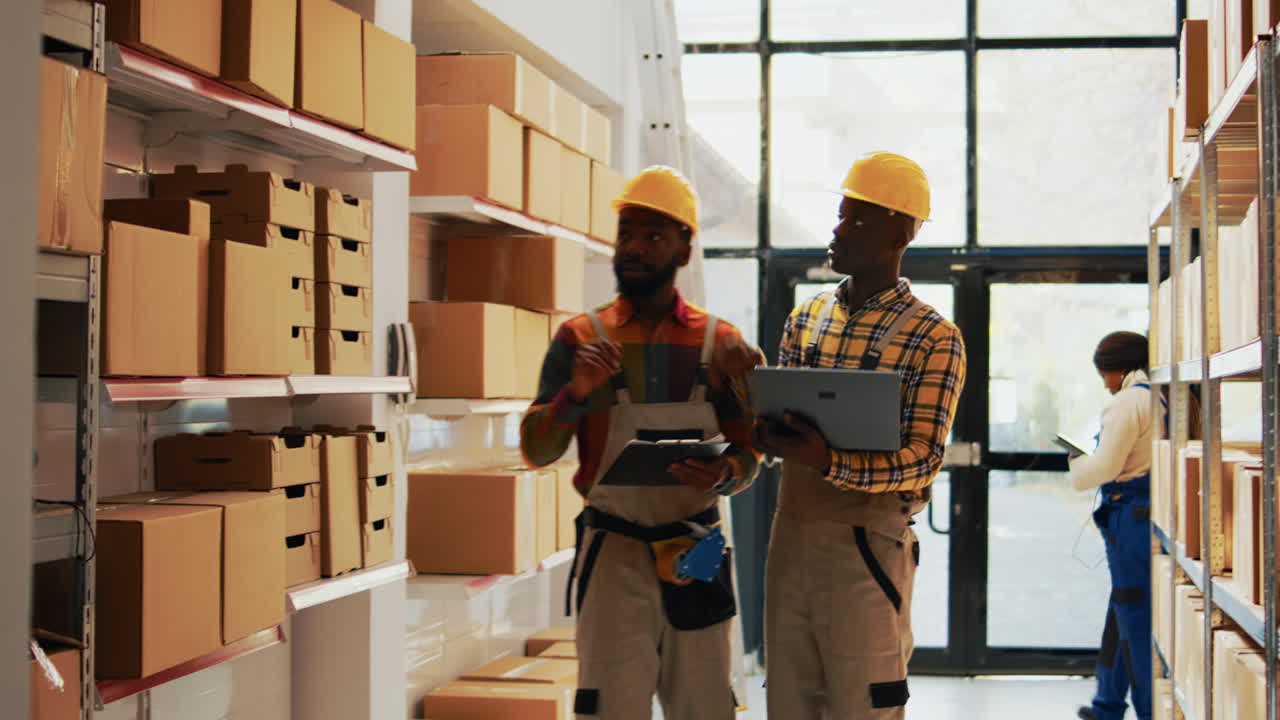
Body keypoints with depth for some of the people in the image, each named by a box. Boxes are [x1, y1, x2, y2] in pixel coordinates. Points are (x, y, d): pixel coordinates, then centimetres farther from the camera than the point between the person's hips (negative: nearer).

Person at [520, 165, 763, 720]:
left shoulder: (719, 342, 6)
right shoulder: (581, 338, 3)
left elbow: (747, 454, 7)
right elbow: (535, 451, 0)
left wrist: (726, 475, -16)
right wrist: (575, 393, -18)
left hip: (697, 550, 2)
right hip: (614, 550, -1)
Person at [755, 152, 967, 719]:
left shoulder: (933, 339, -5)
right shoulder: (806, 318, 13)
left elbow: (921, 460, -12)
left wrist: (828, 463, -27)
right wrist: (766, 435, -10)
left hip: (866, 547, -5)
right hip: (790, 537, 5)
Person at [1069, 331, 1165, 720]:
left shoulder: (1128, 401, -13)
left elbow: (1104, 468, -16)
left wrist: (1077, 462, 4)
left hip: (1132, 516, -9)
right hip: (1164, 512, 9)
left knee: (1136, 618, 0)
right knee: (1123, 612, 17)